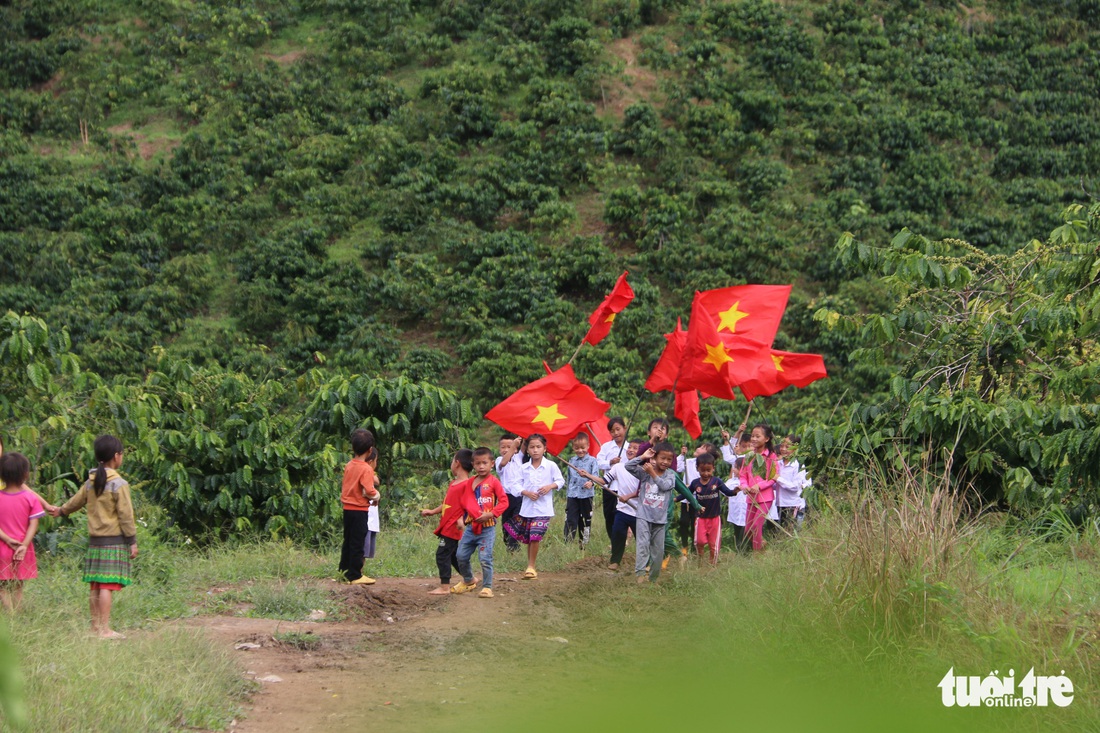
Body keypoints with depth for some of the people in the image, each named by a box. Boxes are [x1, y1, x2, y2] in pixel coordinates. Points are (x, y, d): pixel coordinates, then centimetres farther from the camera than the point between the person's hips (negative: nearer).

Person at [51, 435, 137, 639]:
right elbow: (126, 515, -12)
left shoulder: (90, 483, 10)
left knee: (95, 587, 10)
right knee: (107, 585, -10)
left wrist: (62, 511, 48)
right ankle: (104, 630, -13)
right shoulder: (119, 484, -11)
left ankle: (95, 627, 16)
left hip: (94, 540, 7)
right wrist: (132, 541, -6)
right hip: (114, 541, -7)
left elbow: (77, 500, 27)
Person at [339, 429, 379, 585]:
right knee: (357, 543, -1)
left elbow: (344, 487, 11)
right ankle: (355, 576, 2)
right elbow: (369, 491, -22)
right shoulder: (366, 469, -17)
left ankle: (344, 571, 23)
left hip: (347, 508, 7)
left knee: (348, 541, 16)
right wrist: (376, 495, -3)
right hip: (360, 510, -7)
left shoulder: (349, 466, 5)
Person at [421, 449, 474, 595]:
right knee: (453, 555, 17)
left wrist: (462, 520, -30)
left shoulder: (466, 484, -15)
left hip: (453, 527, -10)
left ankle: (444, 587, -7)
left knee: (443, 554, -9)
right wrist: (433, 511, 23)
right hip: (447, 526, 10)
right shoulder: (453, 484, 16)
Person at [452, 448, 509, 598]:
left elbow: (504, 501, -9)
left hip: (487, 527, -6)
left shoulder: (493, 482, -5)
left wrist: (491, 514, -19)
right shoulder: (470, 482, 10)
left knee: (485, 558, -8)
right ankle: (468, 581, 32)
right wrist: (461, 518, -3)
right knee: (461, 556, 10)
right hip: (471, 526, 6)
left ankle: (487, 587, 4)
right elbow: (464, 502, 13)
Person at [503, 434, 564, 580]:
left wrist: (550, 486, -15)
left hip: (543, 509, -3)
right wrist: (527, 492, -13)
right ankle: (531, 565, 20)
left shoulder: (551, 466, -1)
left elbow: (561, 481, 3)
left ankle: (531, 566, -4)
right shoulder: (524, 468, 5)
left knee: (535, 536, -12)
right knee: (528, 538, 7)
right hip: (527, 508, 3)